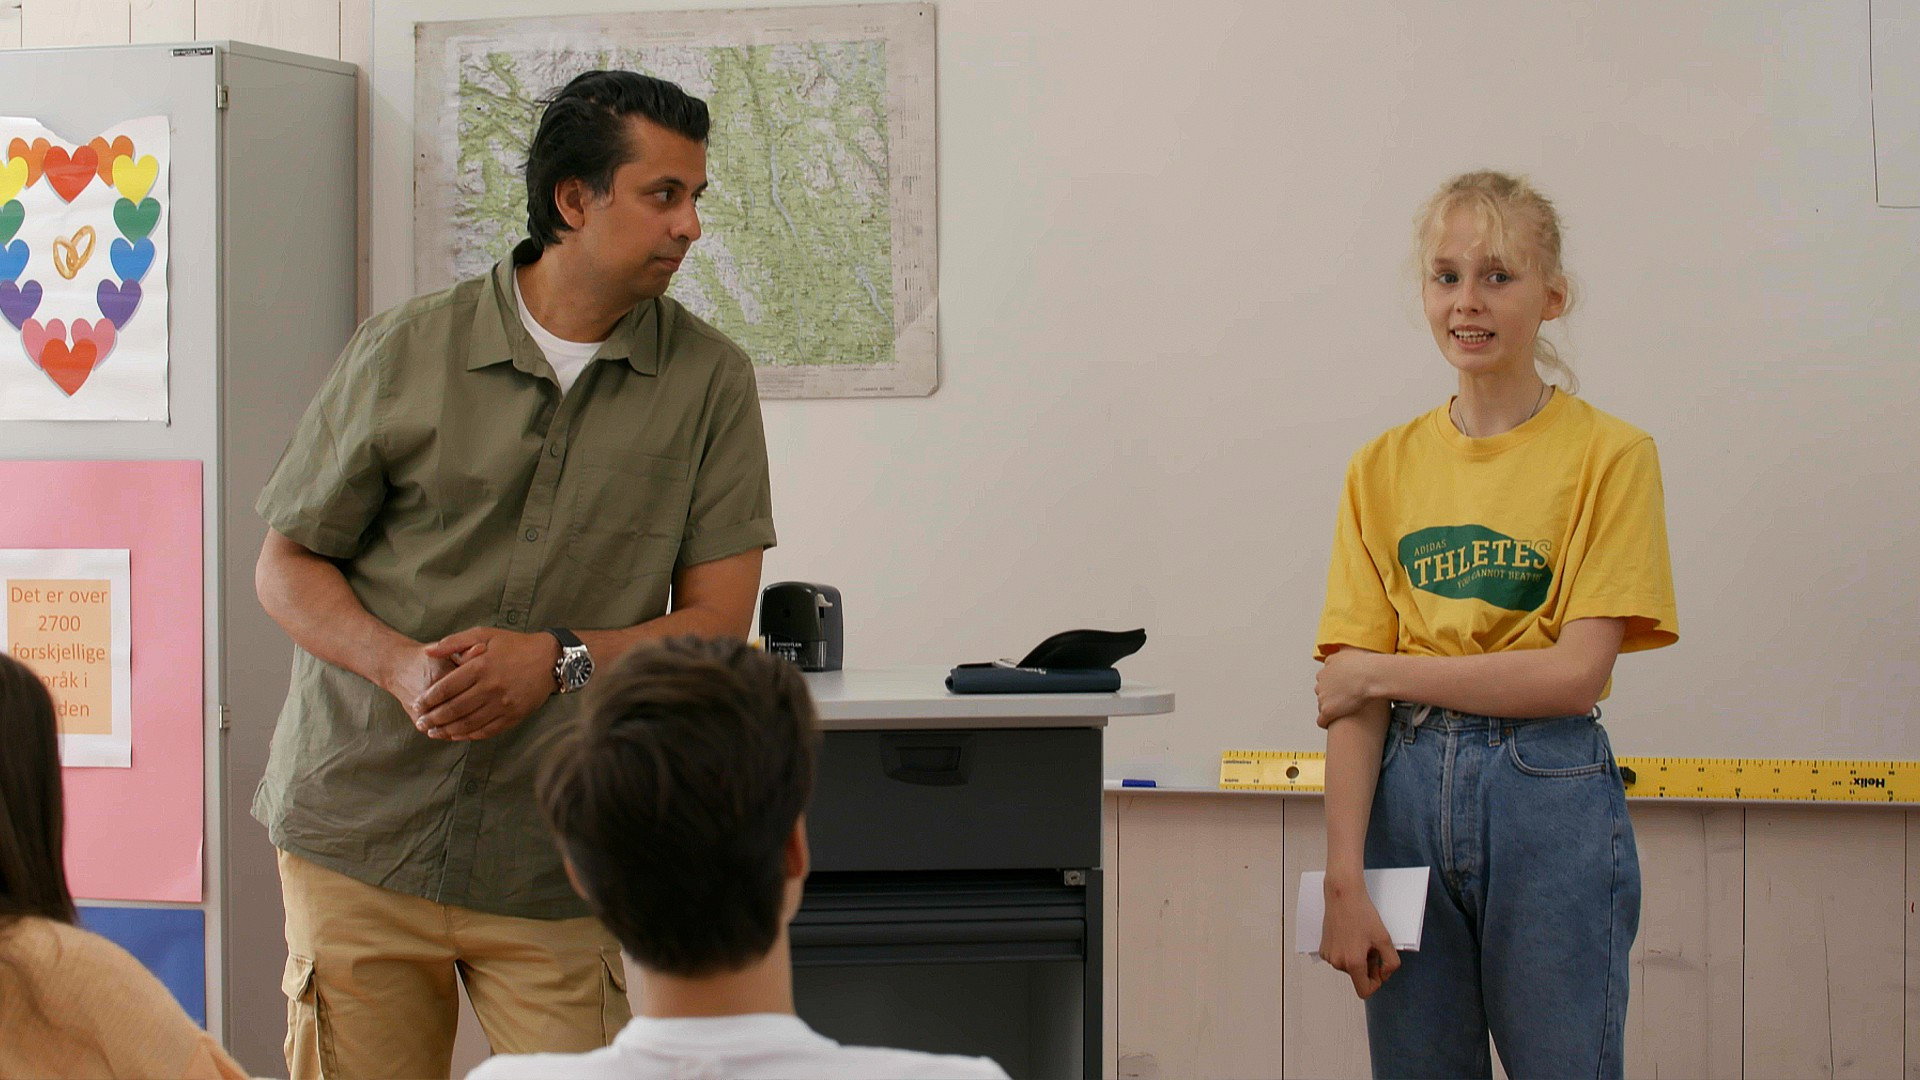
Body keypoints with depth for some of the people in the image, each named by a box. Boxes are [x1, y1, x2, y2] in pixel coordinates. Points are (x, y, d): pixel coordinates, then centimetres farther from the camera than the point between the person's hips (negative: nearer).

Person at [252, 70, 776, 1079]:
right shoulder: (405, 351, 0)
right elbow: (287, 565, 5)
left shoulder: (708, 380, 1)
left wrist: (560, 659, -17)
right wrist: (402, 665, -14)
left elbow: (717, 619, 0)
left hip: (556, 871, 0)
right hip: (358, 838, 0)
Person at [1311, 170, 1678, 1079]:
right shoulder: (1384, 468, 8)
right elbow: (1351, 698, 1)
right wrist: (1344, 881, -8)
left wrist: (1384, 671, -6)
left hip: (1551, 798, -3)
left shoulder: (1609, 455, -2)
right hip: (1406, 796, 3)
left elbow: (1576, 672, -9)